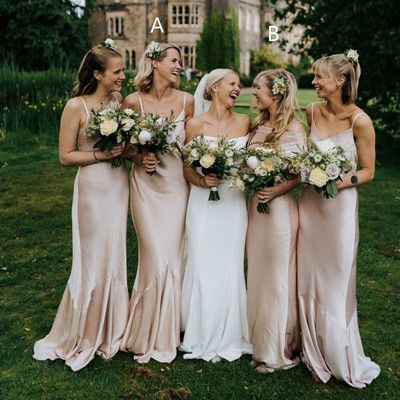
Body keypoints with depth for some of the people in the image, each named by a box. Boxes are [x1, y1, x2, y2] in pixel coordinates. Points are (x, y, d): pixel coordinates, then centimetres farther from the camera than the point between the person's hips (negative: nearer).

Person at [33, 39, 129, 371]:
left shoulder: (120, 101, 6)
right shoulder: (77, 106, -10)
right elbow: (66, 156, -10)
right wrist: (101, 154, -19)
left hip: (121, 186, 6)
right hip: (94, 188, -6)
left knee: (116, 259, 13)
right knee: (94, 261, 3)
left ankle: (111, 330, 29)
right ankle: (84, 336, 22)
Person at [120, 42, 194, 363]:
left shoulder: (187, 101, 1)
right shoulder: (134, 101, -4)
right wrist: (138, 158, -13)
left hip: (178, 185, 2)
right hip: (146, 186, -2)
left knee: (173, 259, 5)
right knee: (156, 259, -5)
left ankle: (167, 333, 24)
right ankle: (147, 336, 16)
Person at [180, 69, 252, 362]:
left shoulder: (245, 122, 6)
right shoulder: (196, 124, -2)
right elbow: (188, 170, 1)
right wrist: (203, 181, -18)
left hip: (234, 203, 2)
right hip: (204, 203, -2)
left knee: (231, 269, 7)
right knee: (204, 269, 2)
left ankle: (228, 337, 23)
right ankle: (204, 339, 19)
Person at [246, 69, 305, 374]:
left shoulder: (294, 129, -9)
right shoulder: (258, 125, 11)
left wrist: (275, 191, -23)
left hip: (279, 207, -7)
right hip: (254, 205, 7)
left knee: (277, 278, 3)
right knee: (257, 274, 13)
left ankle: (280, 351, 18)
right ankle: (260, 343, 28)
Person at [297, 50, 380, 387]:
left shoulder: (359, 121, -13)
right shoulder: (311, 112, 2)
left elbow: (368, 171, -6)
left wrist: (340, 182, -22)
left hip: (340, 206, -5)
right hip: (310, 204, 5)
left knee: (336, 286, 5)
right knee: (310, 283, 11)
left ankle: (343, 362, 26)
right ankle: (317, 357, 29)